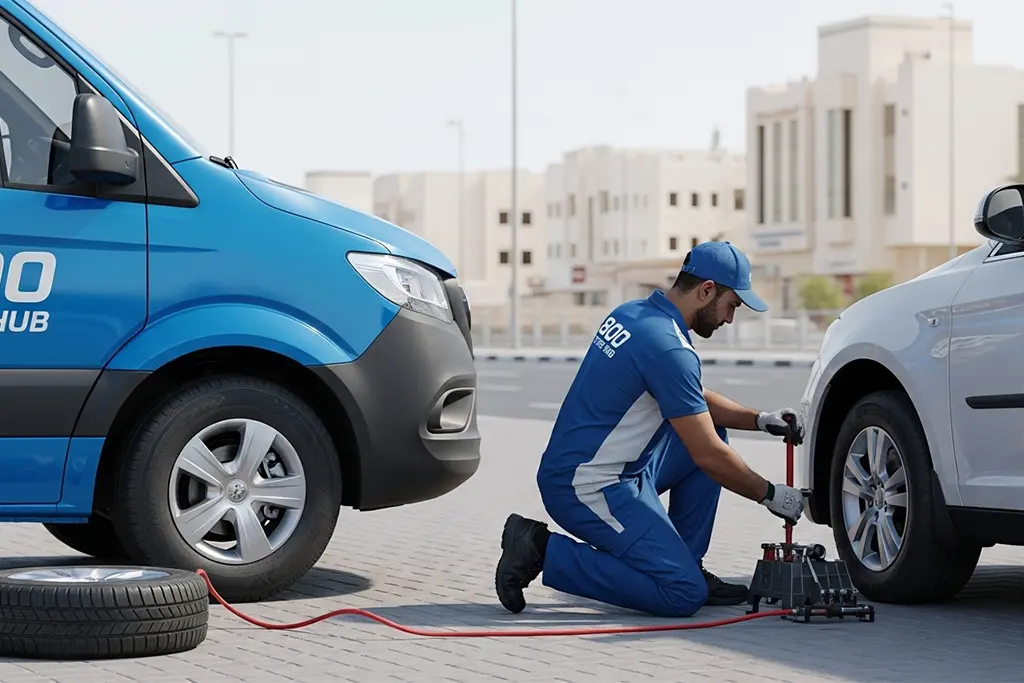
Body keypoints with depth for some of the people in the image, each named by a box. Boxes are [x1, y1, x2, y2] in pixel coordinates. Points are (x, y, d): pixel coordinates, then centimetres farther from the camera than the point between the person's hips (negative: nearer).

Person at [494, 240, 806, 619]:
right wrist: (770, 495, -3)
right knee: (683, 595, -14)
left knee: (708, 429, 15)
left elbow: (696, 402, 23)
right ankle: (545, 552, -8)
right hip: (587, 488, -10)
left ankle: (687, 567, 14)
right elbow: (708, 455, -16)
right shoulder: (669, 348, -20)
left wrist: (760, 420, 10)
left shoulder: (632, 314, 10)